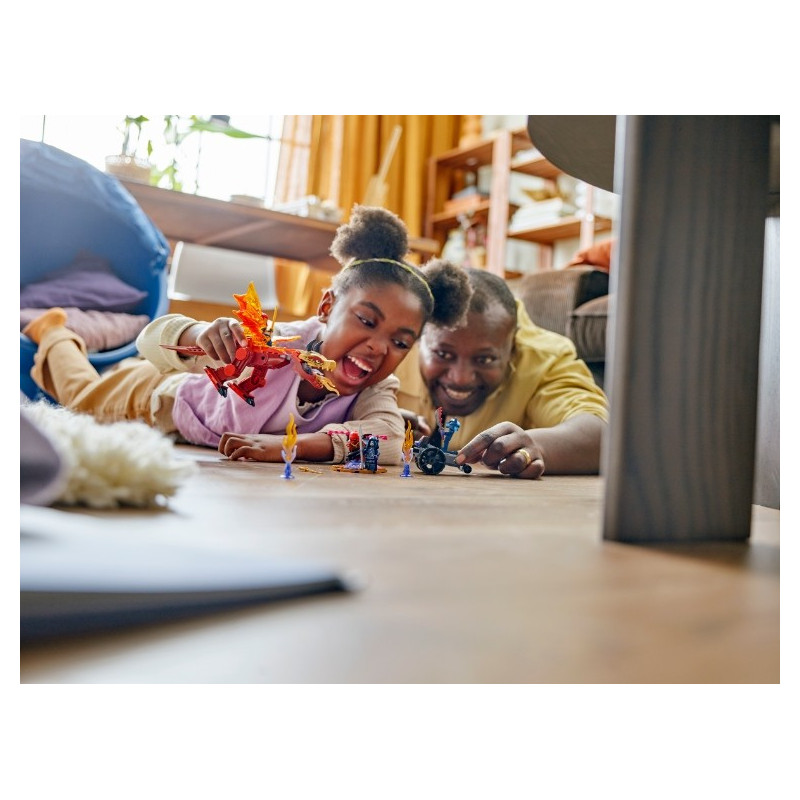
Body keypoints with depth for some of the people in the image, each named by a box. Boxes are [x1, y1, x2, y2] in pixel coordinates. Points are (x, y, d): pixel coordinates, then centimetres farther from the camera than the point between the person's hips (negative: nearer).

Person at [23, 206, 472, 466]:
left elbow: (391, 439, -54)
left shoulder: (377, 390, -37)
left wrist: (291, 444, -65)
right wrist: (203, 334, -64)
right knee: (82, 397, 31)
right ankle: (55, 333, 55)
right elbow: (153, 338, -41)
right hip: (156, 392, -4)